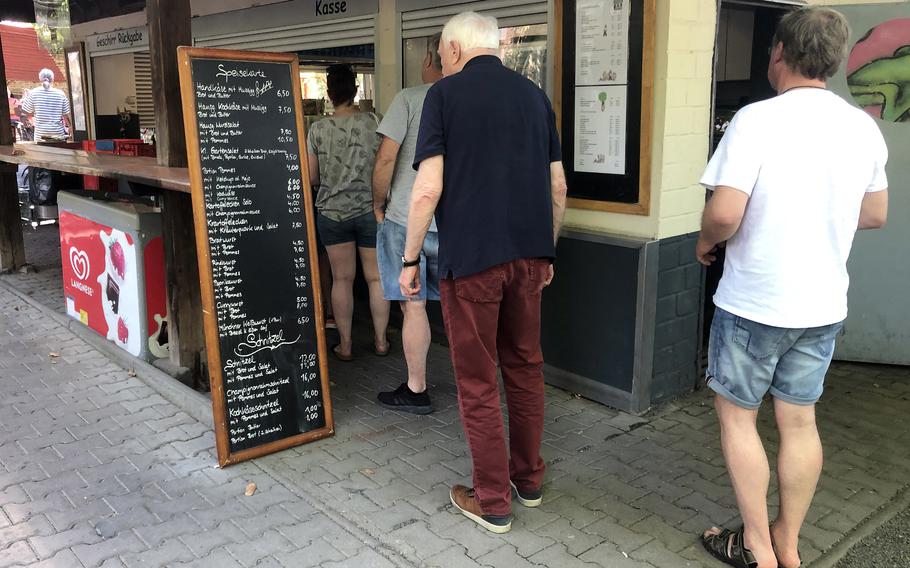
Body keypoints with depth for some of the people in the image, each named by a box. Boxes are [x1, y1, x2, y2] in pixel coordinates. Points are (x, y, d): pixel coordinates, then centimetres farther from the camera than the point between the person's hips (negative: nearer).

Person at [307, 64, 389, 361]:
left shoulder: (318, 130, -4)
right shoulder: (375, 122, -6)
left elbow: (311, 178, 2)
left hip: (332, 211, 1)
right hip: (370, 210, 0)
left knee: (342, 279, 9)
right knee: (376, 278, 10)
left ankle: (345, 345, 16)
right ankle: (380, 340, 20)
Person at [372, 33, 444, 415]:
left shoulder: (410, 99, -7)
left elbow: (386, 159, -14)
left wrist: (379, 204, 0)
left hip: (405, 220, -4)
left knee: (414, 306, 3)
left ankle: (416, 391, 13)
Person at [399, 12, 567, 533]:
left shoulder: (445, 94, -4)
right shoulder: (534, 94, 11)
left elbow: (428, 189, -12)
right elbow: (558, 186, 11)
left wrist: (410, 260, -2)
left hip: (471, 257, -5)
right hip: (530, 254, 6)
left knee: (478, 382, 5)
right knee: (526, 366, 17)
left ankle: (494, 503, 15)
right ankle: (529, 478, 31)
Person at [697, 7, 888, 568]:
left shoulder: (758, 119, -17)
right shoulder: (864, 127, 3)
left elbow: (725, 214, -24)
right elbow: (875, 215, 12)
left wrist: (706, 242, -3)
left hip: (755, 302, -6)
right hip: (825, 305, 6)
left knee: (737, 415, 10)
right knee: (800, 421, 15)